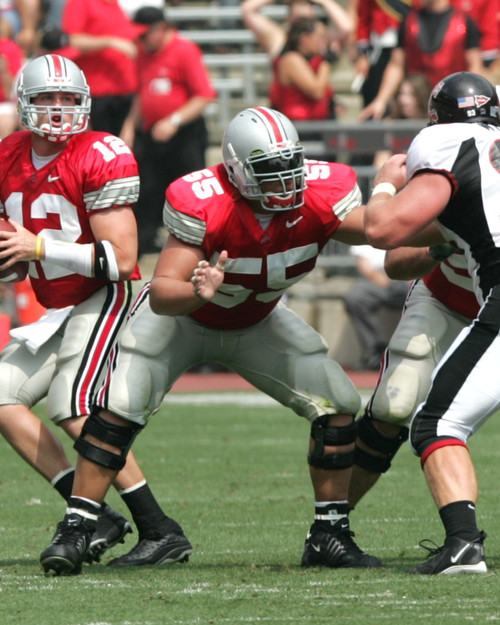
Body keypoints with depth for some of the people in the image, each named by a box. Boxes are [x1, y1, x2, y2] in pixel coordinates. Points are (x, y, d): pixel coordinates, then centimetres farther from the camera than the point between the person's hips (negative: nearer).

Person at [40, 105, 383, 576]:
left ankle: (329, 536, 2)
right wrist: (197, 293, -58)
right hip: (181, 314, -3)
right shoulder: (202, 205, -36)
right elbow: (161, 294, -37)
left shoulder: (320, 197, -27)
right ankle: (75, 532, -11)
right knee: (118, 410, -20)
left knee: (337, 406, -9)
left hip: (257, 324, 4)